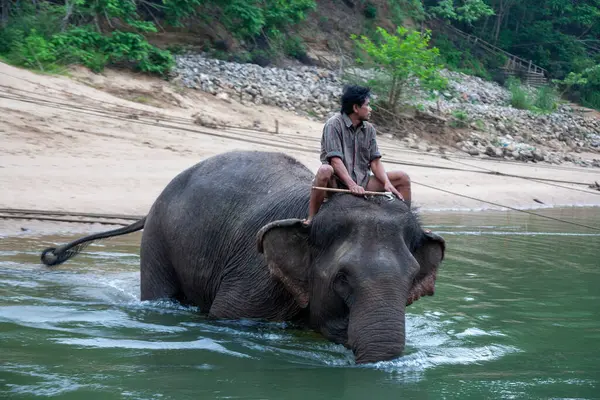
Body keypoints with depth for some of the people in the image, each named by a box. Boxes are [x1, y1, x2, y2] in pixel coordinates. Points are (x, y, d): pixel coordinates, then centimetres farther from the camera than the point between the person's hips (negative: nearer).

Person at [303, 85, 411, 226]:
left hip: (362, 182, 6)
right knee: (325, 170, -40)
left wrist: (387, 183, -13)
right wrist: (352, 184, -31)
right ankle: (311, 219, -31)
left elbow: (375, 161, 5)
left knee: (403, 177, -1)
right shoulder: (334, 125, -10)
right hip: (338, 182, -6)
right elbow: (335, 160, -20)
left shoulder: (369, 129, 9)